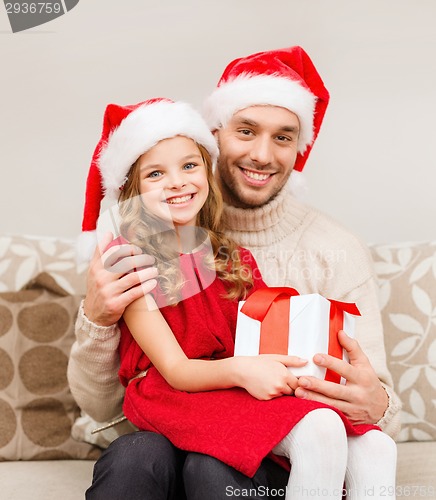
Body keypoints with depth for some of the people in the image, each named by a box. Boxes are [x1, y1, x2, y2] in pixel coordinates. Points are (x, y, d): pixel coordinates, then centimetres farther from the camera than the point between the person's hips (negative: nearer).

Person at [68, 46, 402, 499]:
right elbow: (100, 405, -3)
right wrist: (96, 320, -22)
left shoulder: (336, 253, -6)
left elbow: (381, 408, -6)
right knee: (129, 457, -32)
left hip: (281, 459, -1)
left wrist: (377, 408, -30)